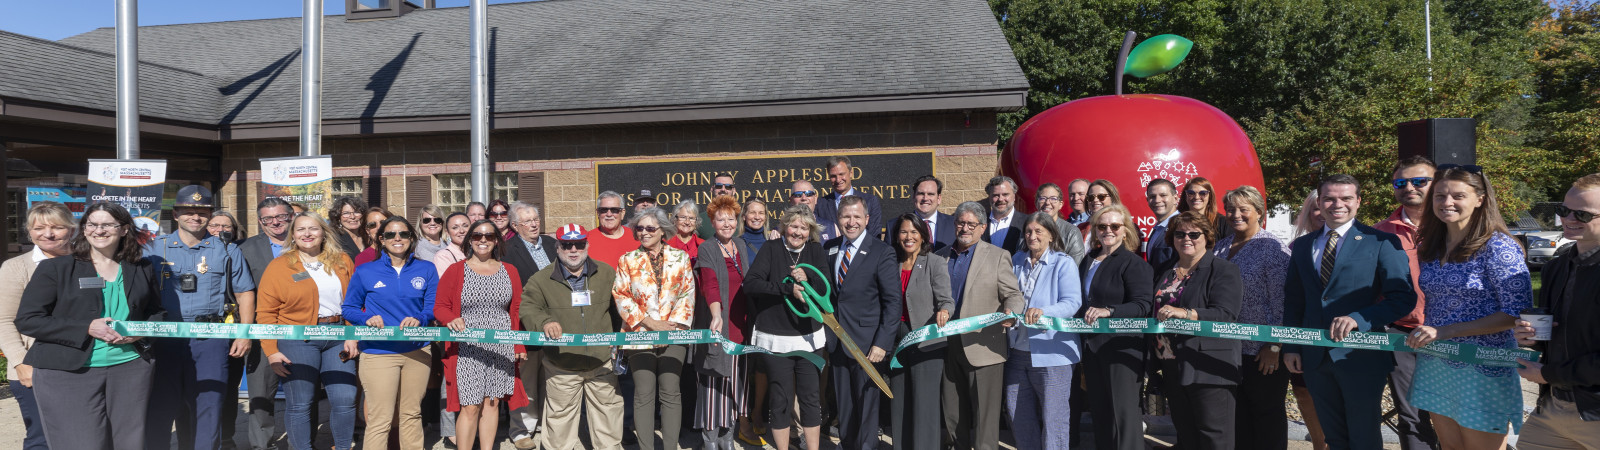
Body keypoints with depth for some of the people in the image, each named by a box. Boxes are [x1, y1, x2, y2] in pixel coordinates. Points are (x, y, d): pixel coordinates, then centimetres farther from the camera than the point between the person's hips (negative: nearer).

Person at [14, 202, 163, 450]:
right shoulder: (54, 268, 1)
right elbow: (27, 320, -4)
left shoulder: (143, 269, 12)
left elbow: (157, 313, 21)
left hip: (130, 369, 3)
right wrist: (87, 329, -14)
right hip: (67, 373, -3)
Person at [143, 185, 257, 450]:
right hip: (165, 338, 0)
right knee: (160, 407, 3)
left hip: (210, 340, 0)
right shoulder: (154, 250, 8)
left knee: (208, 407, 2)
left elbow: (245, 293, 10)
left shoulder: (227, 252, 9)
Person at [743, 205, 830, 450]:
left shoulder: (815, 251, 5)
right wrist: (788, 287, -23)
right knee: (780, 400, 5)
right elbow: (750, 283, -16)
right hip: (775, 340, -2)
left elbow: (826, 289, -1)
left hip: (809, 337, 3)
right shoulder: (770, 249, -4)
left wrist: (807, 280, -20)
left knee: (811, 398, 6)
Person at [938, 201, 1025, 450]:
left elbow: (1012, 294, -4)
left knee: (984, 418, -4)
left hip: (983, 348, -4)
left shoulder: (998, 256, 1)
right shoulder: (942, 257, 13)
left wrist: (1011, 312, -24)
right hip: (949, 347, 5)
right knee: (953, 416, 12)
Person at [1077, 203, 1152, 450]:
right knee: (1099, 411, 13)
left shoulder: (1132, 263, -9)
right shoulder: (1087, 261, 14)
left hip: (1122, 345, -7)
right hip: (1092, 345, 7)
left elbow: (1143, 305, -19)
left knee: (1123, 411, -5)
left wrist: (1108, 311, -31)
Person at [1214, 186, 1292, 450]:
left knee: (1267, 411, 7)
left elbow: (1282, 301, -14)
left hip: (1263, 350, -6)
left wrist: (1275, 346, -16)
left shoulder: (1273, 248, -10)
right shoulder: (1221, 246, 10)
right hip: (1229, 347, 6)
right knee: (1238, 412, 13)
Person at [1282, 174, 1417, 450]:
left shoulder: (1382, 243, -3)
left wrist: (1358, 318, -23)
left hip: (1360, 357, -4)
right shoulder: (1302, 246, 11)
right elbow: (1293, 300, 14)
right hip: (1314, 359, 4)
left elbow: (1403, 297, -10)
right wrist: (1290, 346, 5)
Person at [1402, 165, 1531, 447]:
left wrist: (1445, 331, -20)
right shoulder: (1430, 248, 7)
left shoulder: (1498, 247, -13)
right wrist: (1425, 332, 0)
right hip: (1434, 366, 6)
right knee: (1450, 445, 15)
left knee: (1482, 445, 6)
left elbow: (1517, 313, -17)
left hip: (1482, 368, -6)